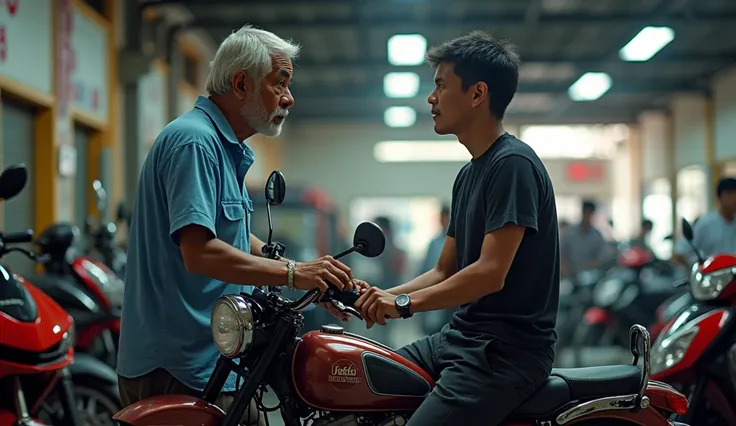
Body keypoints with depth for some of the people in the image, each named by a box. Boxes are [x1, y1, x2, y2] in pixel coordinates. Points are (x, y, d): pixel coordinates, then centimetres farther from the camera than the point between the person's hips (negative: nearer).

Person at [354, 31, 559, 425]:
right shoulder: (469, 174, 17)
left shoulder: (513, 164, -13)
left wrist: (405, 303, -17)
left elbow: (490, 273, -21)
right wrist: (381, 297, 4)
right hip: (462, 337, 9)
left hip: (510, 348, -9)